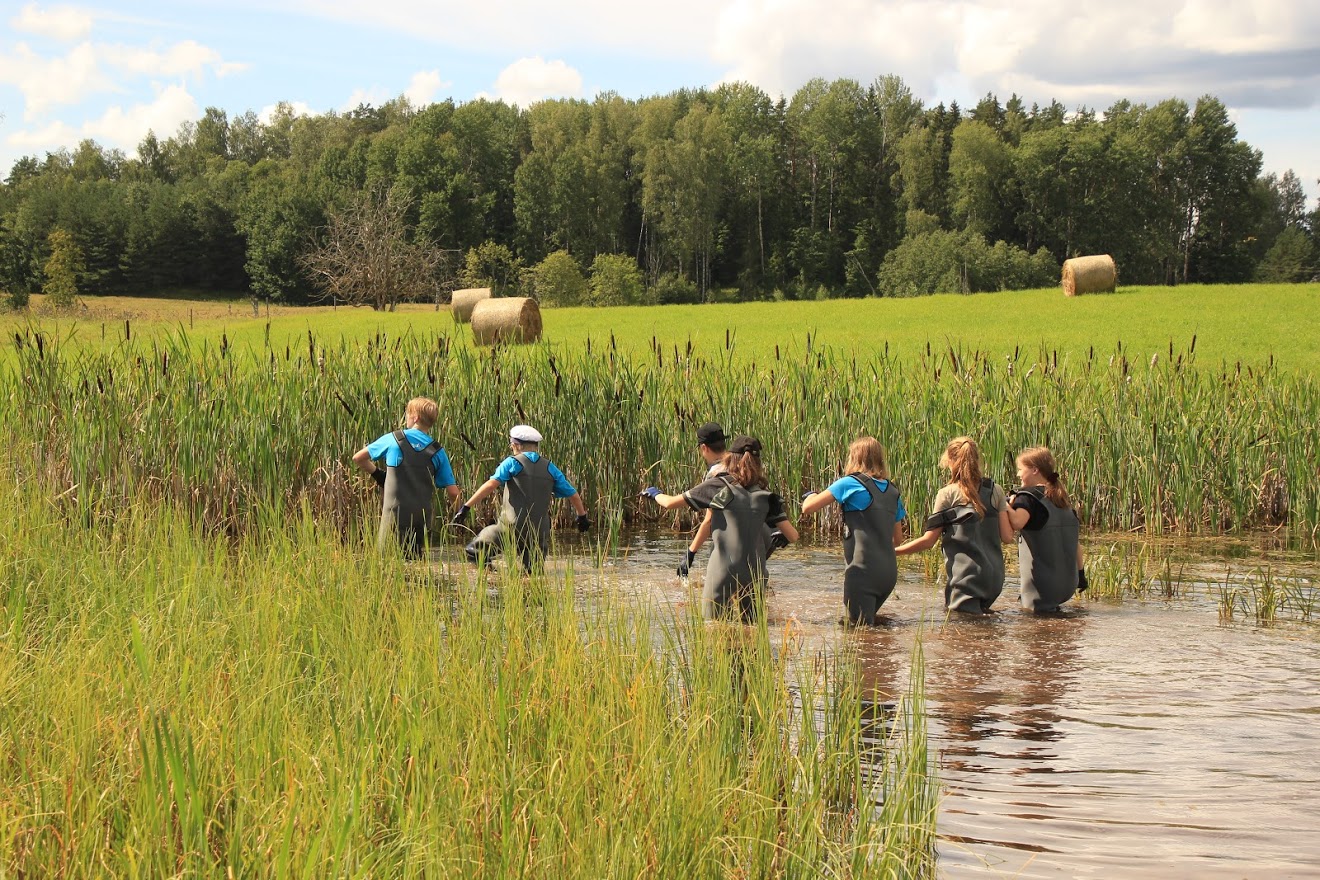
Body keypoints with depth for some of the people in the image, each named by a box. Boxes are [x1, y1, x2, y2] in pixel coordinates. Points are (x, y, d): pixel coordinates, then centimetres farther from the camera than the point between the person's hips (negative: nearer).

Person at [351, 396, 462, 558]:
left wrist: (377, 473, 26)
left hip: (396, 514, -3)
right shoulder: (437, 452, 5)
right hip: (423, 518, 3)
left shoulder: (392, 440, 1)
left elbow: (358, 458, 12)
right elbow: (453, 493, 2)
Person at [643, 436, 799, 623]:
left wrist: (655, 494, 25)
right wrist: (778, 537, 28)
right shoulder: (765, 494, 7)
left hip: (722, 574, -3)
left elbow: (670, 503, 3)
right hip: (754, 578, 3)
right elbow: (792, 535, 5)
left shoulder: (718, 485, -2)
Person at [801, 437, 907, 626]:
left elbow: (807, 508, -6)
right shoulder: (893, 491, 13)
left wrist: (812, 495, 16)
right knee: (867, 622, 23)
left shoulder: (851, 484, -6)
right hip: (889, 572, 7)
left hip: (863, 571, -7)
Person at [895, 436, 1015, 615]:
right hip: (994, 578, 5)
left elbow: (929, 540, -6)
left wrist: (893, 551, 4)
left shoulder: (947, 495, -5)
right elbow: (1007, 537, 2)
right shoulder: (996, 492, 5)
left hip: (965, 577, -5)